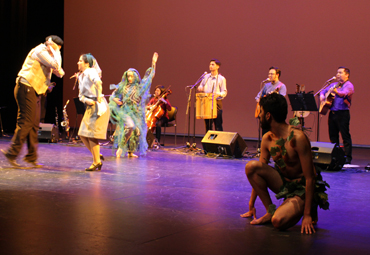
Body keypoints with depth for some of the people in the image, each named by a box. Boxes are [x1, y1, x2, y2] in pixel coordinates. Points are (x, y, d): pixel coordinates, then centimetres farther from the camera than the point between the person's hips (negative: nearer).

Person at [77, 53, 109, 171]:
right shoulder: (80, 76, 16)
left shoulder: (90, 71, -10)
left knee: (91, 135, -7)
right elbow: (80, 95, 11)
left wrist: (99, 96, -30)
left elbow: (98, 82, -32)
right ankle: (97, 155, 19)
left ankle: (97, 162, 4)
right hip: (89, 107, 9)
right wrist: (86, 100, -9)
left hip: (98, 106, -9)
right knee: (82, 135, 7)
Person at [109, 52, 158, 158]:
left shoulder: (140, 86, 6)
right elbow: (114, 95, 14)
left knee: (136, 131, 0)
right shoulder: (123, 86, 5)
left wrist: (153, 63, 9)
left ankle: (131, 152, 14)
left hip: (136, 112, 3)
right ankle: (121, 147, -16)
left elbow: (149, 76, 13)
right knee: (129, 126, -27)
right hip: (125, 111, -3)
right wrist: (115, 99, -9)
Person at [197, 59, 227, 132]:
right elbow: (201, 86, 23)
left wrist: (219, 94, -26)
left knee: (218, 125, -5)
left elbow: (224, 92, -4)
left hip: (216, 102, -4)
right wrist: (200, 88, -1)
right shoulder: (206, 77, 10)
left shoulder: (221, 79, -2)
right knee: (207, 125, 10)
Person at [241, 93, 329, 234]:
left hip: (302, 190, -6)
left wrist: (307, 215, -25)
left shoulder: (297, 138, -25)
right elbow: (258, 172, 7)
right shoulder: (267, 139, -2)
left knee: (278, 221, -30)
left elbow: (310, 178, -23)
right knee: (251, 166, -16)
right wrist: (251, 206, 7)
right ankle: (270, 211, -5)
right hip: (283, 184, 6)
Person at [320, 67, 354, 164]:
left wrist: (336, 91, -43)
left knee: (345, 136, -7)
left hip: (343, 113, -8)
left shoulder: (348, 85, -4)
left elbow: (344, 94, -24)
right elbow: (324, 91, 31)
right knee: (333, 135, 10)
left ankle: (348, 158, -4)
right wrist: (322, 96, 8)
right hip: (332, 112, 8)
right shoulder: (334, 85, 20)